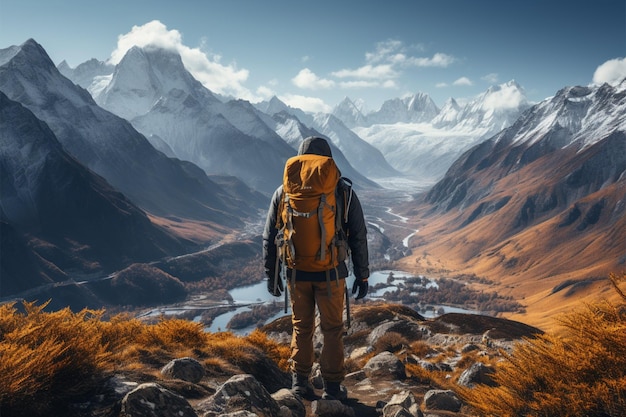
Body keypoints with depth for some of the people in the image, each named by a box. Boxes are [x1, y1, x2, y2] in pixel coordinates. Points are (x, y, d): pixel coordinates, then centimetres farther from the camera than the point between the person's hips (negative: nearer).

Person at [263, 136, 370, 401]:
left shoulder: (284, 192, -3)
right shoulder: (343, 192, -7)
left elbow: (270, 237, 1)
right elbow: (358, 237, -4)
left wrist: (271, 274, 11)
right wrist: (362, 275, 5)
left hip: (296, 272, 2)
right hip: (330, 273, -1)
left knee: (302, 326, 18)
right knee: (332, 329, 13)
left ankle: (300, 381, 21)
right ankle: (332, 386, 17)